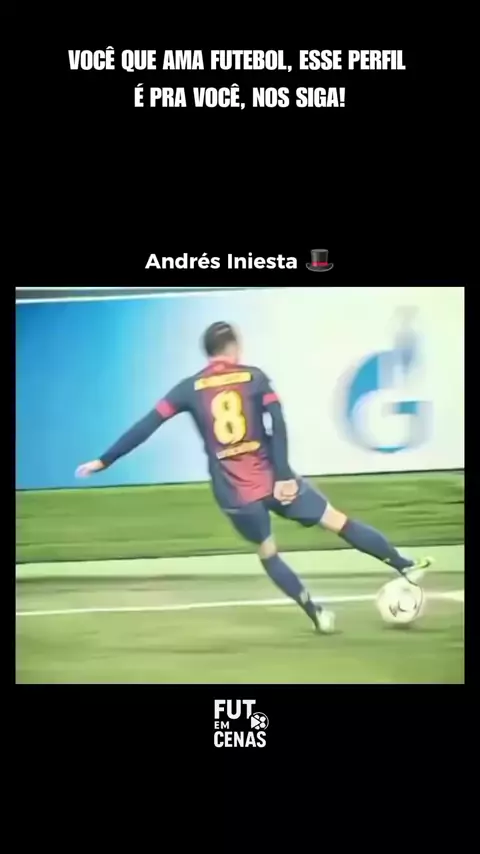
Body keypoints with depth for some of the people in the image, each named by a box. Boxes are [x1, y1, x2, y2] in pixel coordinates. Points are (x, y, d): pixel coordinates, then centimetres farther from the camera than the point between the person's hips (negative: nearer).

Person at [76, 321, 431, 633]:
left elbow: (146, 427, 2)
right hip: (271, 479, -1)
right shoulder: (255, 377, 2)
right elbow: (277, 424, -10)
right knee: (338, 520, 10)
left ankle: (317, 613, 22)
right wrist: (283, 475, -11)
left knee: (268, 552, 23)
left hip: (233, 493, 1)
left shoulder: (190, 388, 4)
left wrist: (104, 461, 7)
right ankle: (406, 567, 16)